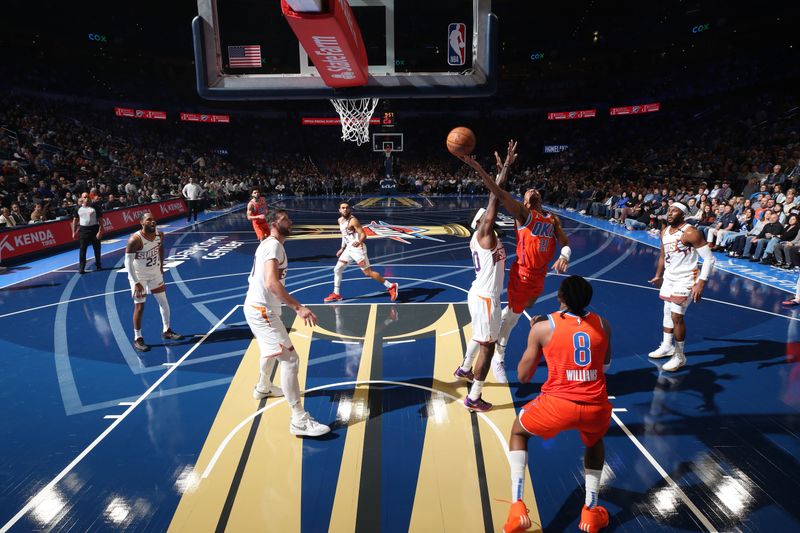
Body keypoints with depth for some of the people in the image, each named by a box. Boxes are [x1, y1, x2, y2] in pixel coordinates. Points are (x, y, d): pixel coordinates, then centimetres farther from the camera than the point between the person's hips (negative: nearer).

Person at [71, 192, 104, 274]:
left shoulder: (95, 207, -4)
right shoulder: (78, 209, 4)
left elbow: (100, 219, -5)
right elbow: (75, 220, 13)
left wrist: (100, 231, -13)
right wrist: (74, 232, 9)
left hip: (94, 229, -1)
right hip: (83, 230, 1)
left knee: (97, 249, 9)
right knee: (82, 249, -2)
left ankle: (98, 265, 25)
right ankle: (81, 268, 2)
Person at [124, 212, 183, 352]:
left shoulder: (160, 235, -9)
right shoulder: (135, 240, -27)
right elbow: (128, 262, -23)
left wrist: (161, 266, 13)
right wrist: (136, 283, -25)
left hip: (155, 273, 6)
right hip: (139, 276, -6)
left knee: (164, 302, 11)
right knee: (139, 307, 1)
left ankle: (166, 331, 27)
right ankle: (137, 339, 15)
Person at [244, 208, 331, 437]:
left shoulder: (268, 244, 14)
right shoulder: (273, 245, -18)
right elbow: (272, 283, -33)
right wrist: (298, 307, -36)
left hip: (258, 307, 11)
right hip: (262, 311, -11)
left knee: (272, 350, 32)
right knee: (290, 359, -13)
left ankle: (263, 388, 56)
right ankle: (299, 421, -11)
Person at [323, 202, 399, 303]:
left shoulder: (353, 221, -16)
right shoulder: (340, 220, 10)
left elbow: (363, 235, -20)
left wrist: (359, 242, -40)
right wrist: (342, 249, 24)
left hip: (357, 248, -8)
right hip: (348, 248, 8)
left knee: (368, 273, -8)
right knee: (337, 269, 9)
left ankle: (391, 286, 0)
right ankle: (336, 294, 21)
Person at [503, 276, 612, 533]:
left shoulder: (543, 326, -2)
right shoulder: (602, 324, 7)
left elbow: (523, 376, 8)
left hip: (557, 405, -3)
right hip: (596, 407, 3)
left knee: (518, 431, 26)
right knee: (595, 442, 39)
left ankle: (517, 508, 17)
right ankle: (591, 512, 36)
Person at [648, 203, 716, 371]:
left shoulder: (690, 233, -21)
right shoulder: (664, 232, 4)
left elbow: (709, 258, -21)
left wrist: (700, 283, -26)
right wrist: (658, 275, 25)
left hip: (685, 279, -8)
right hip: (669, 277, 8)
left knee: (677, 316, -7)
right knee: (668, 312, 17)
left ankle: (680, 357, 8)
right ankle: (667, 346, 35)